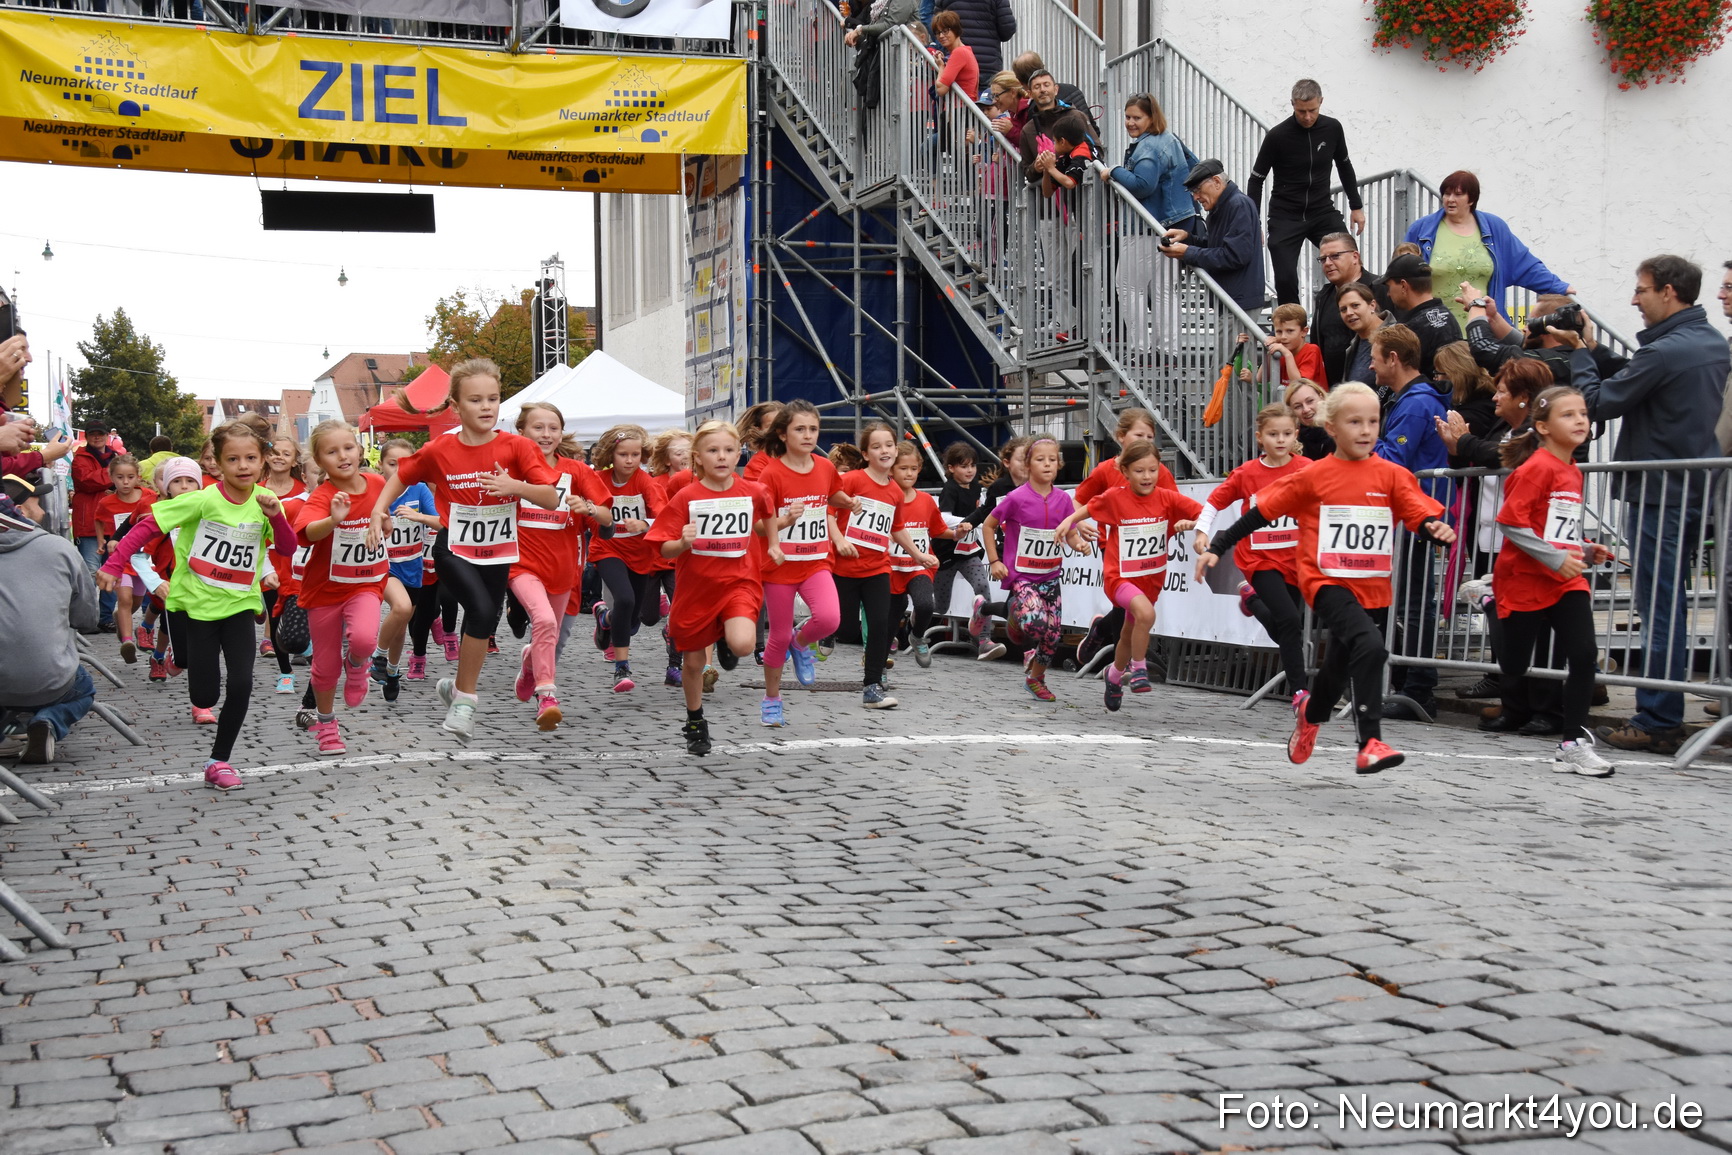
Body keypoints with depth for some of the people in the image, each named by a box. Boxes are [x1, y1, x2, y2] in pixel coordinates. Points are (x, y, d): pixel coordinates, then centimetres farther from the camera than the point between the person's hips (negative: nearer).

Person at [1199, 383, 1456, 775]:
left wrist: (1437, 529, -31)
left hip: (1373, 589, 4)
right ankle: (1369, 743, -29)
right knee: (1369, 646, -29)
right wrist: (1217, 547, 1)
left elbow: (1422, 516, -8)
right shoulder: (1312, 477, -3)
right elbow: (1262, 511, 2)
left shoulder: (1392, 476, 2)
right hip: (1328, 582, -4)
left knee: (1340, 668, 20)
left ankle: (1310, 714, 52)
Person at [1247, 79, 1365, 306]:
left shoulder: (1332, 129, -3)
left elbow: (1344, 166, 15)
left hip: (1323, 212, 3)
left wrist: (1356, 206, 17)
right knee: (1285, 279, -9)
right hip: (1285, 217, -3)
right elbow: (1256, 180, -4)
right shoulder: (1277, 136, -13)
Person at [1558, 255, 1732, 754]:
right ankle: (1664, 716, 20)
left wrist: (1578, 352, 0)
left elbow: (1598, 402, -12)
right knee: (1669, 604, 15)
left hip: (1659, 494, -9)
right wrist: (1591, 349, 9)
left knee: (1659, 606, -5)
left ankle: (1657, 723, -1)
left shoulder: (1665, 352, -18)